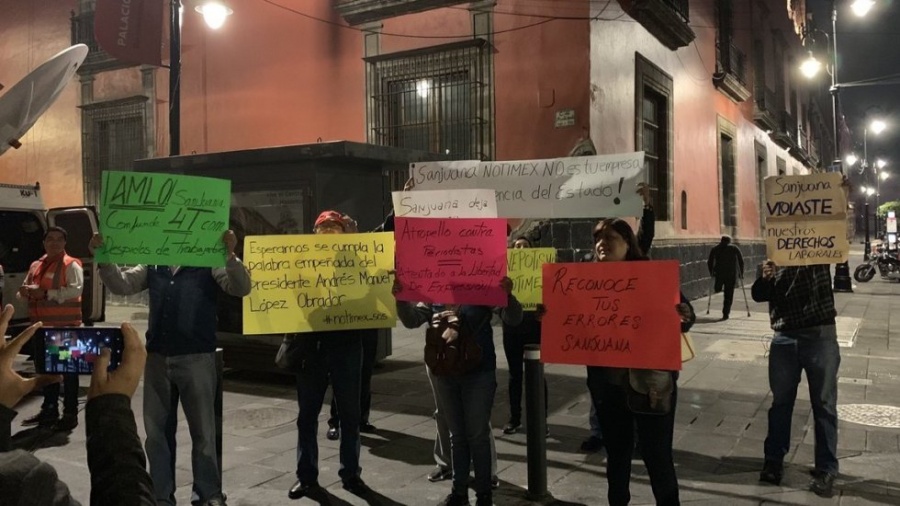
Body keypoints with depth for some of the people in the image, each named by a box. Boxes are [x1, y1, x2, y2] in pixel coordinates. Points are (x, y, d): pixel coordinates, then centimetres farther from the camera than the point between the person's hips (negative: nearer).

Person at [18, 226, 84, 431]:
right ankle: (49, 410, 29)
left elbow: (75, 290, -20)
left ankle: (70, 414, 3)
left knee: (68, 369, -2)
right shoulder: (36, 266, 16)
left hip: (65, 326, -8)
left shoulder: (71, 265, -7)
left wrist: (46, 293, -24)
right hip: (42, 326, 8)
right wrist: (26, 291, -4)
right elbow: (24, 290, 20)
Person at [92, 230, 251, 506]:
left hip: (196, 357, -4)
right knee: (157, 430, 13)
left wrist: (230, 255, -32)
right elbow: (121, 285, 7)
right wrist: (104, 258, -9)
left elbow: (241, 288, -15)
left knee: (203, 430, 6)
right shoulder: (153, 264, 9)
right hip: (157, 357, 4)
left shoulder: (209, 262, -4)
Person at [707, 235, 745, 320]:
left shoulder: (715, 248, 13)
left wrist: (711, 272, 22)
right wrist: (741, 273, 13)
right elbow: (741, 261, 6)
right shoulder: (735, 248, 11)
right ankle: (725, 313, -1)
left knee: (717, 289, 29)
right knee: (729, 294, 3)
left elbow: (709, 262, 10)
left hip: (719, 273, 1)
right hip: (732, 274, -1)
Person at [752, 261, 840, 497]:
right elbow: (758, 294, 2)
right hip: (784, 338, 3)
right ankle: (773, 460, 23)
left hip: (820, 335, -2)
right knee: (780, 402, 11)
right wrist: (765, 278, -16)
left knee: (824, 404, 4)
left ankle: (826, 468, 13)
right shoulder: (775, 261, 10)